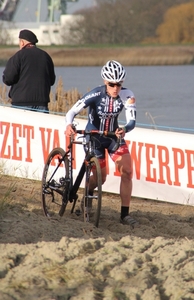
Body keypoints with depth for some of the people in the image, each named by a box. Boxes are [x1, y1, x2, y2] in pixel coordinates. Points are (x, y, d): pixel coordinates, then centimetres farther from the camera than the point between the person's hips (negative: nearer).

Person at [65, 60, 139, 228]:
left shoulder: (127, 95, -19)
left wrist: (124, 130, -48)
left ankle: (125, 214, -8)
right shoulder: (96, 95, -25)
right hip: (93, 137, -2)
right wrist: (69, 125, -49)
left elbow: (132, 121, -26)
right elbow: (72, 112, -27)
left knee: (127, 171, -15)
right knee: (100, 178, 0)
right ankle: (88, 195, 37)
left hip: (113, 136, 2)